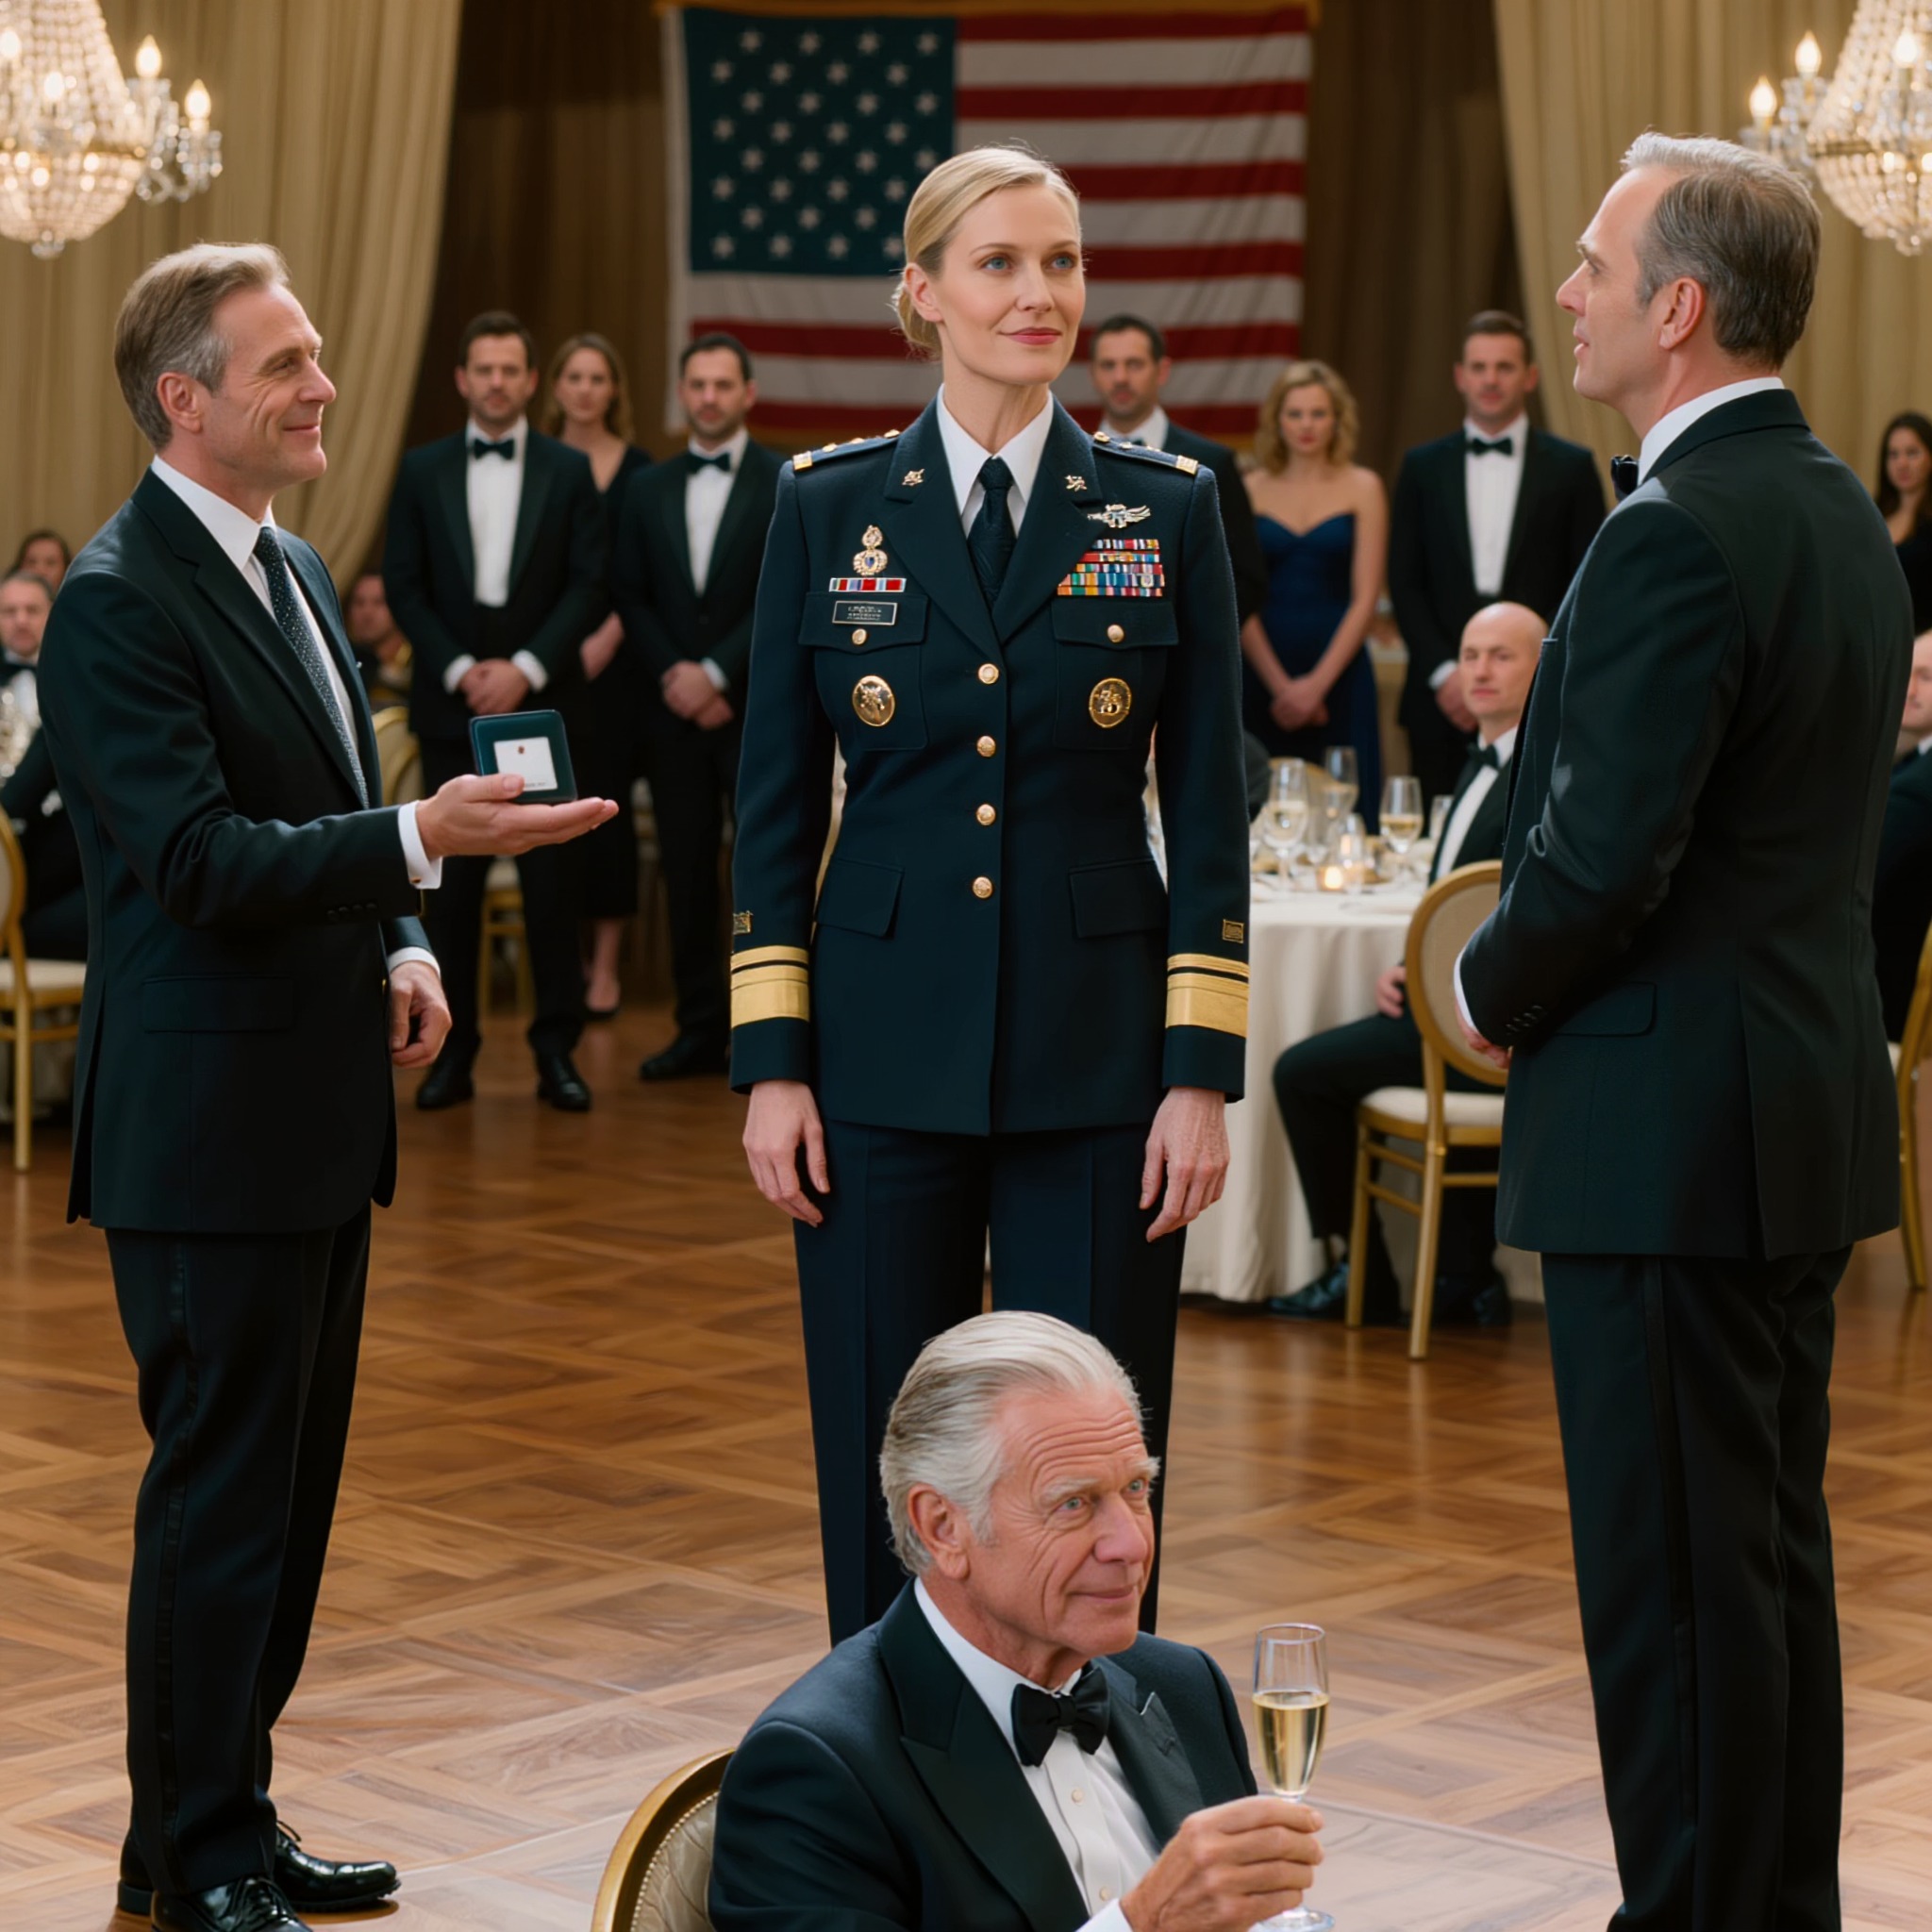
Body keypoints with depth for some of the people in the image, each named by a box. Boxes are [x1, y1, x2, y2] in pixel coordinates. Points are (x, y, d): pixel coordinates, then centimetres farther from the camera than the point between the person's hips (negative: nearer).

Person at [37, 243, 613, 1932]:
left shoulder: (294, 572, 14)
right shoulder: (118, 601, -15)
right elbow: (203, 860, -22)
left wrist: (399, 945, 5)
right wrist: (422, 841, -29)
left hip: (320, 1113, 9)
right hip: (209, 1128, -9)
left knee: (291, 1489, 15)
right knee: (222, 1493, -2)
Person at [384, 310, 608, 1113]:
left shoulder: (569, 471, 5)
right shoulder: (423, 470, 8)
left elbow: (586, 584, 0)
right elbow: (404, 586, 4)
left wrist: (526, 669, -11)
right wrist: (460, 670, -8)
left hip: (541, 701, -1)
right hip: (452, 704, 1)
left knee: (552, 879, -2)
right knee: (452, 882, 2)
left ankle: (556, 1047, 4)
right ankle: (451, 1051, 6)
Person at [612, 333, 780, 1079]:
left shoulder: (789, 485, -1)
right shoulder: (648, 490, 12)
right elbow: (630, 595, 9)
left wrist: (718, 674, -12)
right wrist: (672, 672, -6)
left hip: (761, 709, -4)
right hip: (674, 709, 4)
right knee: (686, 872, 5)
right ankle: (702, 1029, 11)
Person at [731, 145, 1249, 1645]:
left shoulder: (1167, 510, 2)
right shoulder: (828, 508, 3)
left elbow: (1209, 810, 2)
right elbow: (774, 804, 5)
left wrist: (1203, 1074, -4)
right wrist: (772, 1064, -2)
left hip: (1096, 1064, 0)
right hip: (885, 1056, 1)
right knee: (884, 1469, 6)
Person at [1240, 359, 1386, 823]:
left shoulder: (1363, 488, 4)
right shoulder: (1251, 490, 6)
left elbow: (1364, 598, 0)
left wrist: (1318, 682, -8)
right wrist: (1279, 683, -8)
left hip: (1340, 674, -1)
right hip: (1264, 675, 1)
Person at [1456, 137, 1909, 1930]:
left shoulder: (1677, 533, -19)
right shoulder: (1840, 511, 12)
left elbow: (1599, 860, -24)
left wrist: (1488, 994, -5)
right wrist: (1532, 982, 12)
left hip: (1670, 1126, -10)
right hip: (1806, 1110, 10)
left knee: (1672, 1572, -1)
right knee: (1771, 1546, 17)